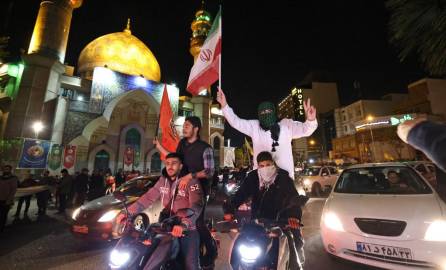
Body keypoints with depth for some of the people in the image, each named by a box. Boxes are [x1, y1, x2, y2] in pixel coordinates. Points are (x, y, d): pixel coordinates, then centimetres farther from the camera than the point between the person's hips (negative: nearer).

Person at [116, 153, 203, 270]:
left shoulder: (191, 181, -16)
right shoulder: (163, 180, 5)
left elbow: (196, 206, -27)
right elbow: (148, 197, 6)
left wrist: (183, 224, -43)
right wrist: (129, 212, -4)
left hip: (187, 229, -5)